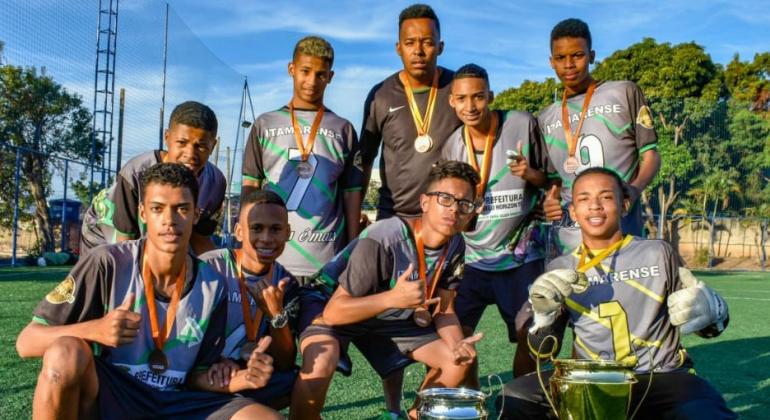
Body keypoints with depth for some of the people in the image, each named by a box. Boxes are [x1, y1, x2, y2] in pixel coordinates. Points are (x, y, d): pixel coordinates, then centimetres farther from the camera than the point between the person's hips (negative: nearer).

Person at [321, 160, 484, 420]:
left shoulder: (455, 246, -13)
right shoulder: (381, 241, -35)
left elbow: (444, 309, -3)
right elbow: (332, 312, -34)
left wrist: (458, 344, -24)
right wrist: (393, 298, -47)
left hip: (399, 319, 6)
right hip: (346, 315, -6)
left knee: (457, 362, -3)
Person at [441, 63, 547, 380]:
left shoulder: (523, 125, -7)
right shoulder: (452, 145, 1)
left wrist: (531, 173, -19)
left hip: (520, 257, -2)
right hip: (471, 258, 3)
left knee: (531, 337, -2)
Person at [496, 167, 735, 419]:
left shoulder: (657, 254, 4)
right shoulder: (559, 270, 8)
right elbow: (543, 352, 10)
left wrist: (706, 309, -15)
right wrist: (544, 314, -10)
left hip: (660, 377, -2)